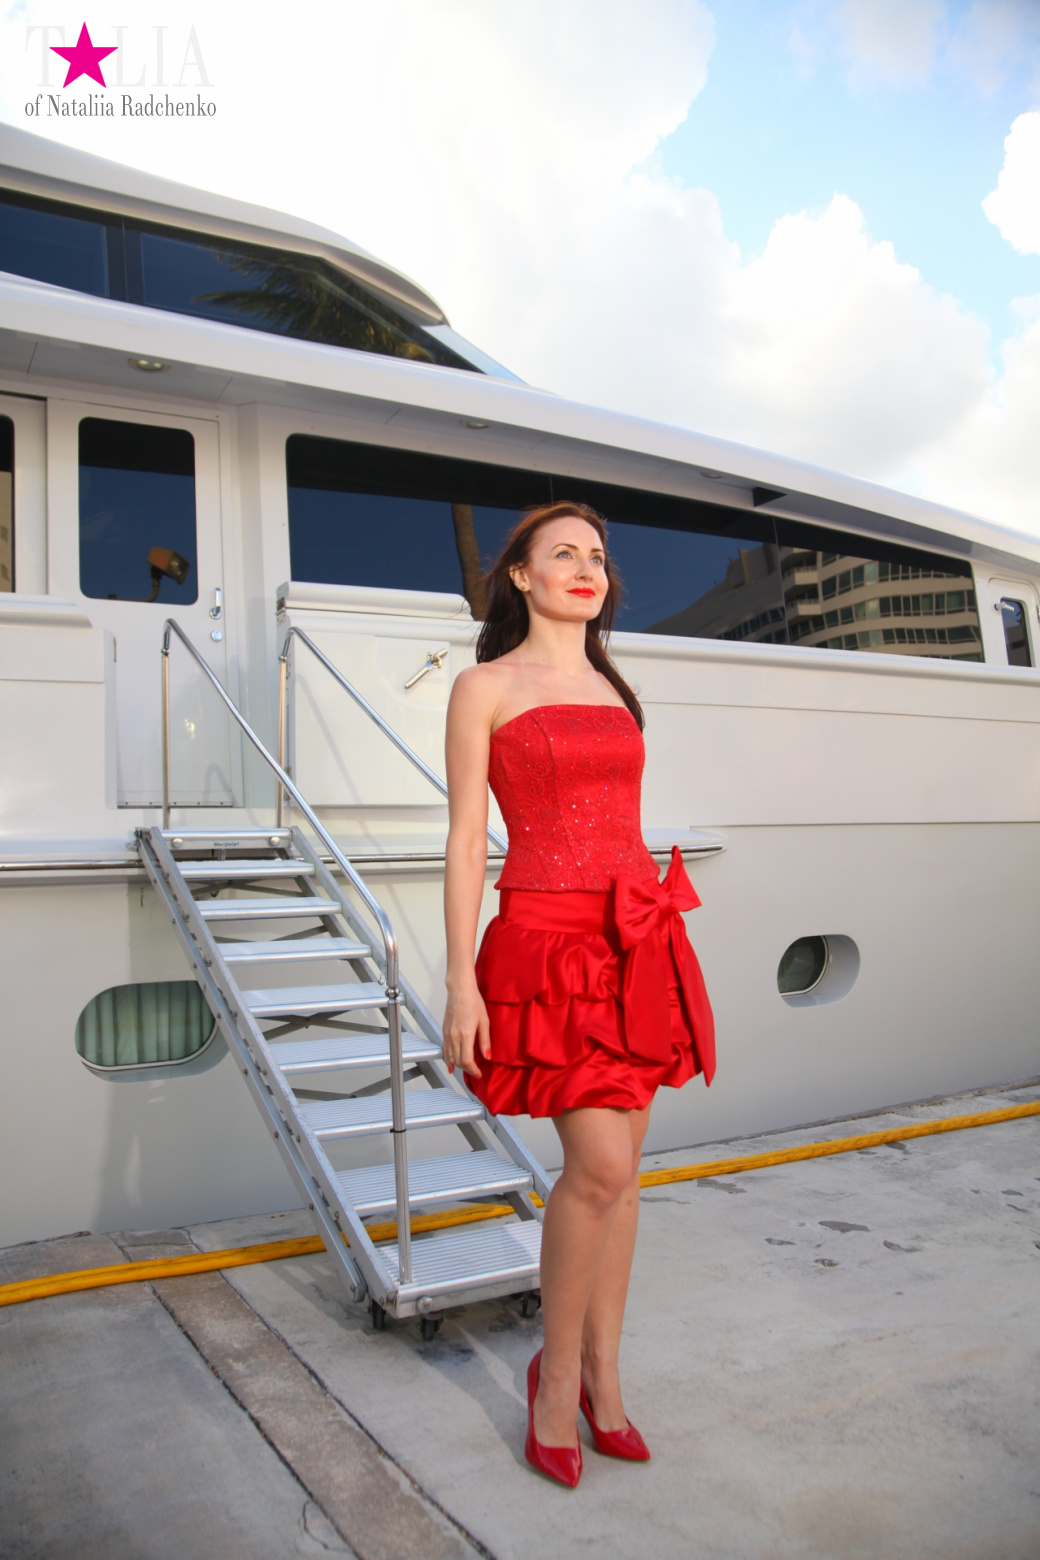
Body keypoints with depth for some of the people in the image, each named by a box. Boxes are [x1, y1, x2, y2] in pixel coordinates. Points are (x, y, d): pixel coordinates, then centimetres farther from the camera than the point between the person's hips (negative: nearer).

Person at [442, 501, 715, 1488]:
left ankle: (603, 1374, 26)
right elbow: (465, 839, -5)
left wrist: (657, 954, 17)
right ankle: (558, 1372, 16)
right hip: (546, 939, -6)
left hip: (636, 940, 6)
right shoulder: (485, 687, 0)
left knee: (617, 1167, 10)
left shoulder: (613, 690, 16)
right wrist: (461, 981, -11)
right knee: (599, 1167, -9)